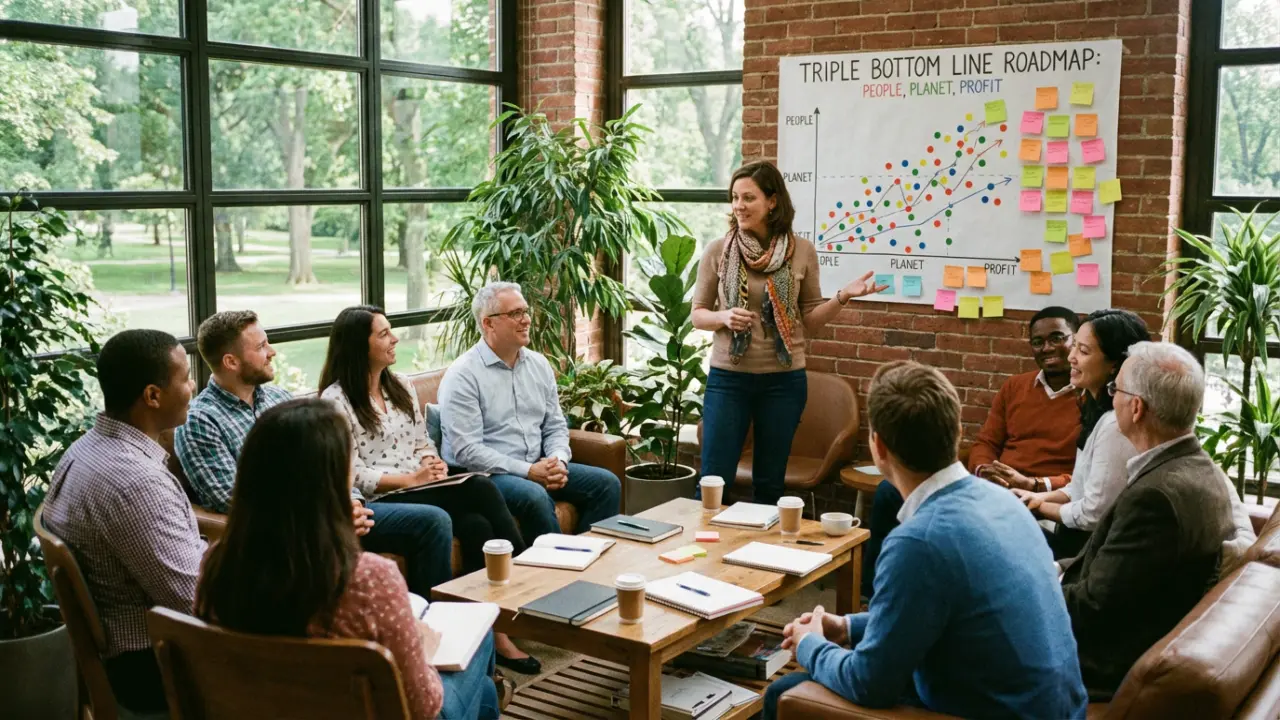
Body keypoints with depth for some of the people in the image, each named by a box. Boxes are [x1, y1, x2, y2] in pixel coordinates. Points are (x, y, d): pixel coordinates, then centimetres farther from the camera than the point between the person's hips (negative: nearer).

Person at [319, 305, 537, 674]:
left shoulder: (402, 385, 15)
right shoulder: (336, 400, -7)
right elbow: (351, 474, -12)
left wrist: (432, 463, -4)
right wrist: (409, 479, -19)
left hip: (423, 488, 7)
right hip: (381, 501, -6)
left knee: (477, 525, -26)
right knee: (482, 492, -26)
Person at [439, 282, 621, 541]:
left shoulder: (539, 364, 10)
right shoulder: (462, 375, -12)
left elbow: (555, 426, 13)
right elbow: (466, 450, -19)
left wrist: (558, 461, -9)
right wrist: (528, 471, -21)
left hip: (538, 467, 7)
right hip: (486, 474, -7)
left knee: (606, 483, -6)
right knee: (535, 497, -34)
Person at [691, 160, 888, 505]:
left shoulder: (802, 252, -1)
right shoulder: (717, 251, -2)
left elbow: (809, 321, 5)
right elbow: (698, 314, 6)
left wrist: (842, 297, -10)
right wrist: (723, 317, -15)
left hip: (784, 380, 1)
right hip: (728, 377, 0)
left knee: (770, 484, 11)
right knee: (713, 480, 1)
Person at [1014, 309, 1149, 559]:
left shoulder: (1115, 425, -24)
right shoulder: (1098, 408, 7)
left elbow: (1093, 515, -22)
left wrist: (1040, 507, -6)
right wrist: (1042, 497, -1)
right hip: (1081, 537, 8)